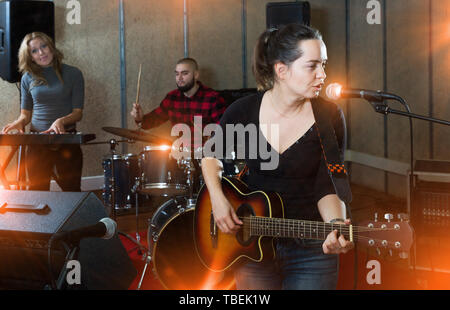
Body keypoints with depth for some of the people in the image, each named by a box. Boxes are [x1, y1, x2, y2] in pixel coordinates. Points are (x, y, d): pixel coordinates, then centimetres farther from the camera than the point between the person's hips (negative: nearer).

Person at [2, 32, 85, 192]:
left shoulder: (72, 74, 0)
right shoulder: (28, 78, 7)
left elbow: (78, 113, -2)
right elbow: (25, 114, 12)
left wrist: (61, 121, -22)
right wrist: (19, 122, -10)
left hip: (66, 140, -2)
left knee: (72, 191, 1)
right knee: (37, 192, 3)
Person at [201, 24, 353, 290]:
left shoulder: (329, 117, -10)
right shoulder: (243, 111, -7)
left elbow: (328, 188, -12)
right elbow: (212, 156, 10)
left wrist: (336, 225, -30)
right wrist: (218, 199, -5)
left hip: (311, 250, -1)